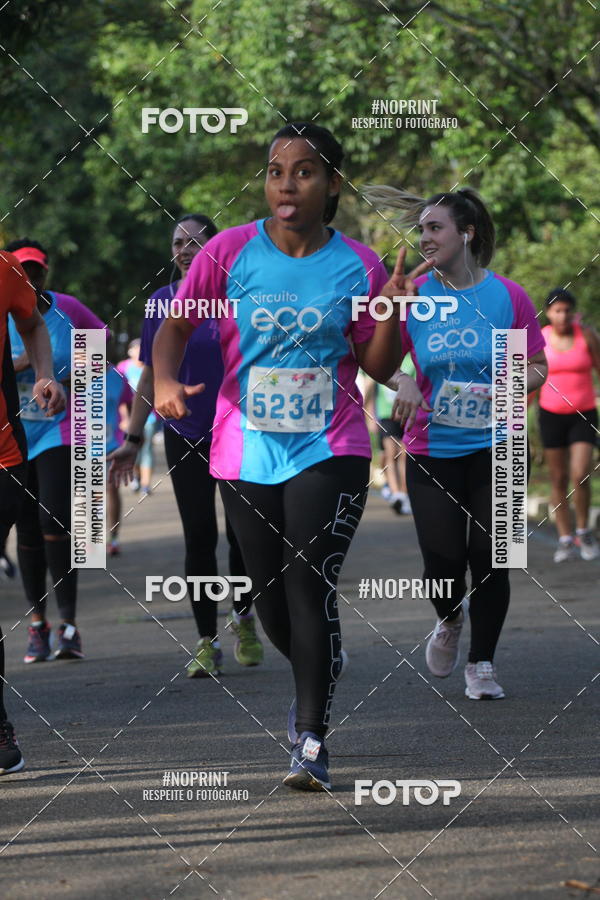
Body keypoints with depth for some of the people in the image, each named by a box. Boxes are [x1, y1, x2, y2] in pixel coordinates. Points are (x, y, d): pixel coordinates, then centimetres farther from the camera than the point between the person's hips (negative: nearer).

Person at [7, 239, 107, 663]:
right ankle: (37, 624, 17)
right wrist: (19, 364, -23)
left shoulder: (67, 309, -1)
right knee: (27, 529, 7)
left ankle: (69, 625, -12)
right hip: (15, 435, 2)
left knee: (55, 520, -15)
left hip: (59, 431, -2)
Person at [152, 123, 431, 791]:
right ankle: (318, 673, 41)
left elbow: (379, 367, 5)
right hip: (247, 452, 2)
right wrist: (165, 380, -17)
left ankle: (312, 740, -8)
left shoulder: (358, 266, -2)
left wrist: (393, 310, -13)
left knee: (310, 584, -14)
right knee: (270, 594, 8)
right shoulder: (229, 252, -2)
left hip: (330, 450, -2)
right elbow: (174, 327, 3)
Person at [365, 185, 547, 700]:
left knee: (489, 557, -2)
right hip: (432, 450, 1)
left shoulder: (508, 296, -3)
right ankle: (450, 619, 31)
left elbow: (537, 367, 4)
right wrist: (402, 382, -15)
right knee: (443, 562, -5)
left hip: (494, 447, -1)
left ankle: (482, 664, 15)